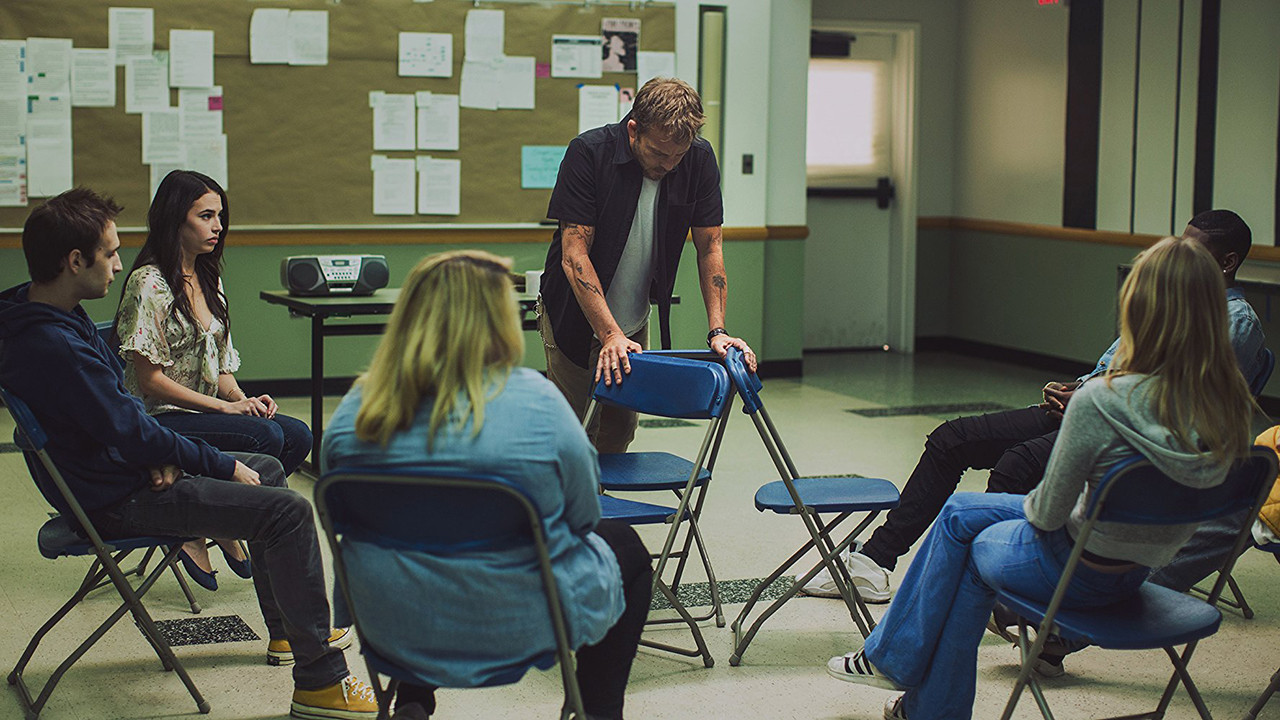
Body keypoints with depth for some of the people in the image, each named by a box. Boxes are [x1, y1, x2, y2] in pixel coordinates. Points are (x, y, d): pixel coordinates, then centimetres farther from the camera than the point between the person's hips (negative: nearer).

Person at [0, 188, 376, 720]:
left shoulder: (48, 315, 5)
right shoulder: (54, 347, -29)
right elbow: (131, 432, -25)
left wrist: (162, 454, -4)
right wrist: (221, 465, -12)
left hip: (129, 468, 11)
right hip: (117, 501, -11)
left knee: (267, 471, 22)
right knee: (288, 511, -18)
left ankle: (289, 630, 32)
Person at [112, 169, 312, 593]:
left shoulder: (209, 280, 14)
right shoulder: (149, 284, -12)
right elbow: (151, 380, -16)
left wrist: (245, 399, -5)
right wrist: (228, 407, -18)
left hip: (208, 412, 8)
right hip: (158, 422, -8)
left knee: (297, 435, -16)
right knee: (265, 437, -28)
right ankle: (193, 535, -14)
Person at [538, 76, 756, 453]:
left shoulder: (699, 160, -12)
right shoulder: (588, 152, -24)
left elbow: (709, 247, -5)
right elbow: (574, 255, -25)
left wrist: (717, 330, -15)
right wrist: (610, 335, -34)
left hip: (635, 321, 4)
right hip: (577, 320, -4)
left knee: (619, 434, 7)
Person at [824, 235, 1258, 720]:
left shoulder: (1100, 402, -31)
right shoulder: (1230, 403, -11)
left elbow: (1048, 512, -19)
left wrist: (1033, 505, 5)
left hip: (1084, 571, -7)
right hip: (1142, 570, 7)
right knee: (960, 512, 22)